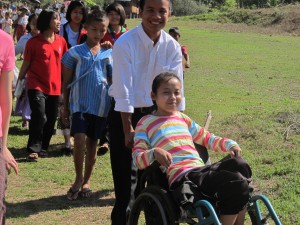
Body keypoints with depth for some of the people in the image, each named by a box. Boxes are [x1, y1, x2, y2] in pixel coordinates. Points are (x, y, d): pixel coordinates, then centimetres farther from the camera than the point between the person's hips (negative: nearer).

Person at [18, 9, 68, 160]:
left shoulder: (61, 41, 5)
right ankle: (34, 149, -6)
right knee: (39, 116, -17)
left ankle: (43, 148, 25)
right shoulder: (33, 42, -7)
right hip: (36, 86, -4)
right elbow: (26, 64, 0)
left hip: (55, 87, 5)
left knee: (51, 120, 9)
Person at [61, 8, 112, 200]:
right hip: (80, 103, -2)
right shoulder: (75, 52, 1)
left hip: (101, 105, 2)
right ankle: (78, 179, 3)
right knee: (80, 140, -16)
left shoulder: (109, 54, 7)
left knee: (92, 144, 10)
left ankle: (87, 180, 25)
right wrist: (65, 107, 5)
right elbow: (67, 82, 5)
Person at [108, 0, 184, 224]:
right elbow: (123, 90, -21)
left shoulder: (172, 46, -5)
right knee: (125, 175, -2)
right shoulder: (125, 43, -19)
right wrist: (128, 129, -21)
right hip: (124, 114, -4)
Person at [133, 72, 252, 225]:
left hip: (202, 171, 6)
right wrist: (154, 153, -22)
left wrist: (230, 145, 11)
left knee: (238, 165, -23)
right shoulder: (146, 123, 9)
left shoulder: (183, 118, 26)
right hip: (181, 178, -6)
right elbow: (137, 159, 0)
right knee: (236, 183, -26)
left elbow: (208, 139, 30)